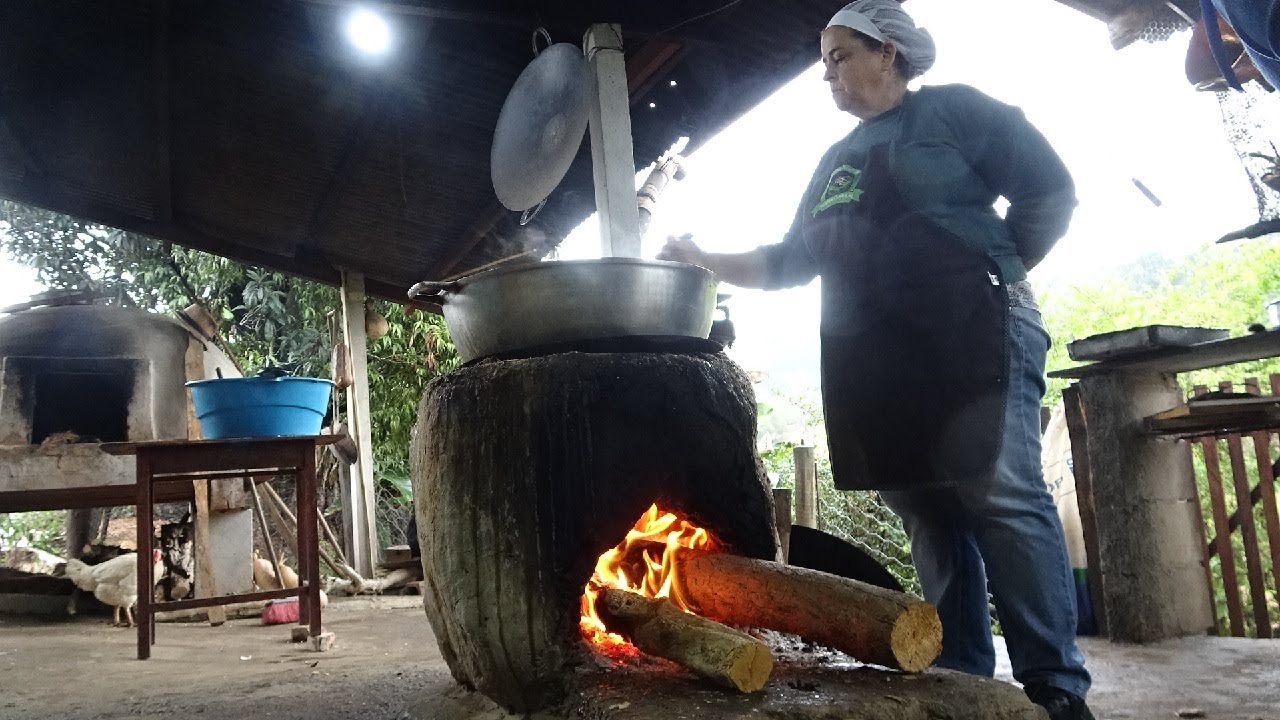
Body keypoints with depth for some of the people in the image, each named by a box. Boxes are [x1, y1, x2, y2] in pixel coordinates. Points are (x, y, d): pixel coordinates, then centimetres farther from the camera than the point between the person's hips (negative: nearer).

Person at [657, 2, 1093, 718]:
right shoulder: (837, 161, 23)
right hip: (877, 359, 6)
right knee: (929, 515, 5)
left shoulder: (951, 109, 4)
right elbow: (791, 262, 24)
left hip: (972, 335, -6)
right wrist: (707, 263, 14)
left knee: (1002, 498, -11)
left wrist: (996, 273, -1)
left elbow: (1050, 190, 0)